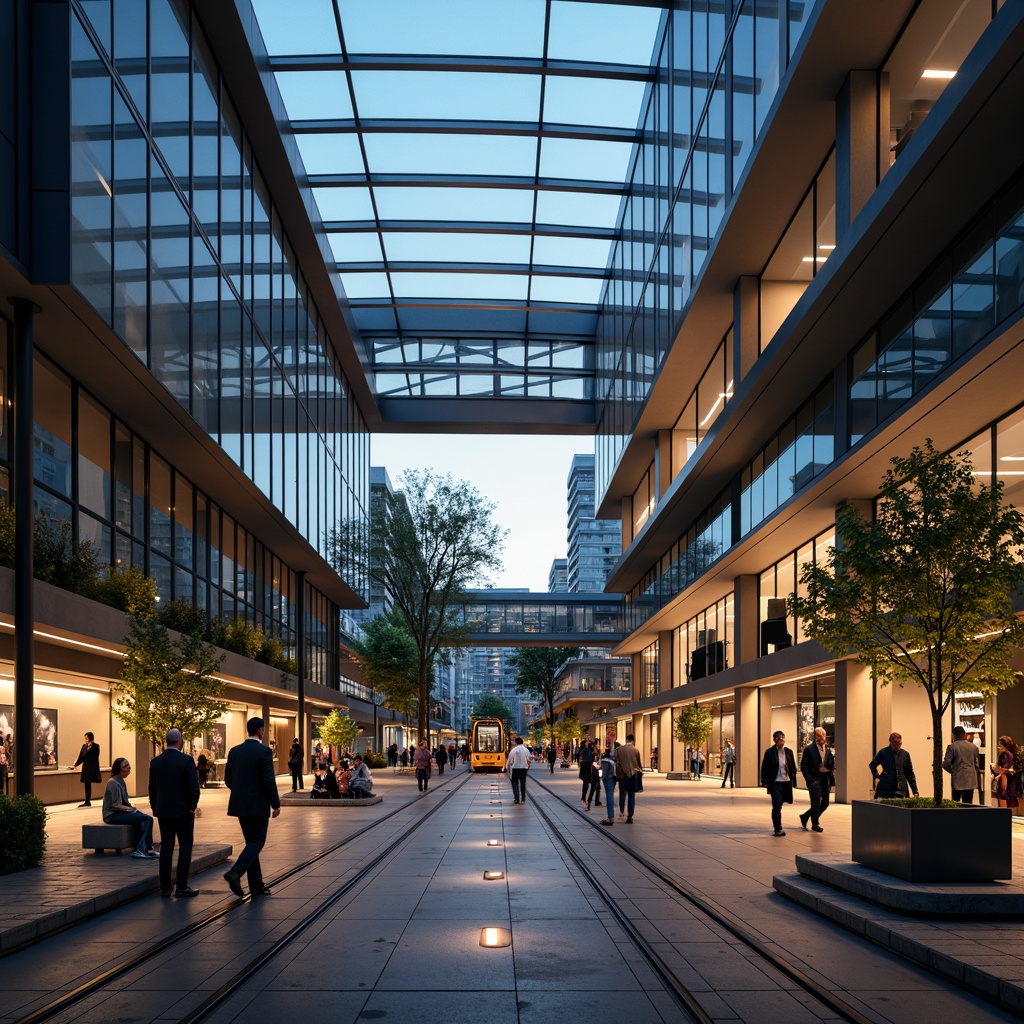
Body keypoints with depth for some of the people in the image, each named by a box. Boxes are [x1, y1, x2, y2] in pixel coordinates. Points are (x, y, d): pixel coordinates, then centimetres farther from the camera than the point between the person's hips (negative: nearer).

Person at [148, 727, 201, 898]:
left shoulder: (155, 762, 3)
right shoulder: (186, 760, -12)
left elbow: (152, 788, 9)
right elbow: (194, 786, -16)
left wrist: (155, 809, 18)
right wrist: (192, 806, -3)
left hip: (163, 812, 5)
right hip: (183, 811, -5)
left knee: (166, 848, 10)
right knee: (185, 847, 2)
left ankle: (165, 888, 10)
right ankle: (181, 887, 0)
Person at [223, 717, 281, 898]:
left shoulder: (234, 751, 6)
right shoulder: (264, 751, -13)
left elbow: (228, 779, 10)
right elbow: (269, 781, -16)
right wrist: (276, 804, -7)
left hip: (240, 804, 6)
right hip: (258, 805, -6)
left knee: (252, 841, 13)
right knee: (257, 842, 1)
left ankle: (256, 885, 14)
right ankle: (235, 872, -19)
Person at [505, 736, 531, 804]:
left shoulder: (513, 750, -8)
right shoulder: (526, 750, -2)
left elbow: (509, 761, -4)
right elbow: (528, 761, 1)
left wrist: (508, 769, 9)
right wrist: (528, 767, 18)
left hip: (515, 768, -2)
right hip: (524, 768, 2)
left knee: (515, 784, 5)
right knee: (523, 784, 12)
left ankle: (516, 799, -4)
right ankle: (523, 799, 11)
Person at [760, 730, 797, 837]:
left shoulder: (789, 752, 6)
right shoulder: (770, 752, -6)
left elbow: (793, 767, 12)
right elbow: (765, 767, -4)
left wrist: (793, 780, 8)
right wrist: (765, 782, -8)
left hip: (786, 782, 4)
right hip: (775, 782, -4)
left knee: (779, 805, 15)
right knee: (777, 806, -7)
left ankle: (776, 823, 34)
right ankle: (778, 828, -5)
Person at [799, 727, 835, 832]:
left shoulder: (828, 749, 8)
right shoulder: (809, 749, -7)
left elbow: (832, 765, 14)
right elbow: (803, 766, -7)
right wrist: (810, 780, -13)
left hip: (825, 779, 5)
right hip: (815, 779, -5)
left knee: (825, 804, 8)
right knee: (816, 803, -4)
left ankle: (805, 817, 26)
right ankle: (815, 824, 17)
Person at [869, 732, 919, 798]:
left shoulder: (905, 754, 7)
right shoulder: (883, 752, -1)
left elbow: (910, 774, 12)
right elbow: (872, 765, 12)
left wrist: (915, 791, 10)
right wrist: (876, 777, -3)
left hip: (901, 790, 2)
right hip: (885, 789, -2)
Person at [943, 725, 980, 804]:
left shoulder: (951, 747, -7)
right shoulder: (973, 747, 4)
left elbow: (946, 764, -10)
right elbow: (976, 764, 10)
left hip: (957, 780, -3)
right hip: (970, 781, 3)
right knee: (968, 804, 4)